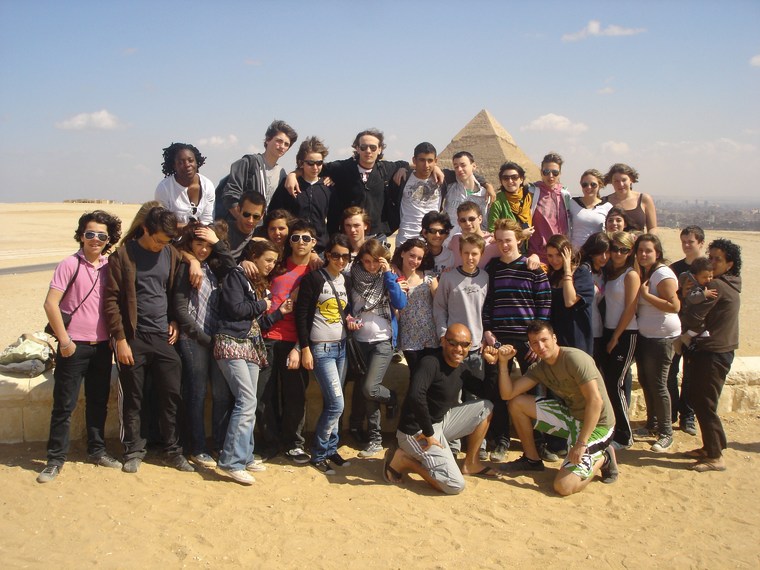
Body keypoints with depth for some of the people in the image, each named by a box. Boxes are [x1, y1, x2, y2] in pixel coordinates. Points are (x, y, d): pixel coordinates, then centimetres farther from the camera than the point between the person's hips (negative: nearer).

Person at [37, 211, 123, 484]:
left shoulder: (110, 266, 5)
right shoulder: (70, 264, -8)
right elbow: (51, 303, -12)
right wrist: (64, 341, -13)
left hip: (102, 346, 5)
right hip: (75, 347, -4)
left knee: (98, 402, 14)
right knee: (64, 405, 2)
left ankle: (97, 450, 28)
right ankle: (56, 458, 13)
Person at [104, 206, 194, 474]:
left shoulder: (171, 254, 6)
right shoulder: (123, 255, -5)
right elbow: (111, 300, -7)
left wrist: (174, 321, 1)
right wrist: (120, 339, -11)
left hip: (164, 338, 3)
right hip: (134, 338, -3)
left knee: (171, 395, 5)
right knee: (133, 399, 6)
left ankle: (172, 451, 17)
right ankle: (134, 451, 20)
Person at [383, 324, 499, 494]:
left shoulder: (461, 370, 6)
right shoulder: (431, 363, -21)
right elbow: (415, 397, -37)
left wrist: (492, 363, 1)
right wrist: (428, 434, -29)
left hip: (440, 422, 9)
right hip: (417, 432, -9)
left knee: (485, 407, 7)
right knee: (455, 485, -17)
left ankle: (470, 464, 15)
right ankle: (402, 459, -2)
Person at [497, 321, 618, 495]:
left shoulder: (575, 358, -22)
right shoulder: (539, 368, 2)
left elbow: (596, 401, -28)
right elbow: (508, 394, -1)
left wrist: (581, 444, -29)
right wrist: (503, 362, -12)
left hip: (596, 425, -7)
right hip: (571, 415, 8)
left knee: (563, 486, -21)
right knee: (517, 403, -3)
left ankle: (602, 458, 7)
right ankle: (532, 459, 13)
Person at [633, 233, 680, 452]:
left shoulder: (663, 274, -15)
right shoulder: (641, 273, 12)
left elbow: (674, 306, -23)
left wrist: (646, 294, -22)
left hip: (662, 337, -9)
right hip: (644, 335, 9)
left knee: (657, 385, -4)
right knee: (645, 382, 15)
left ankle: (666, 433, 8)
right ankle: (652, 424, 30)